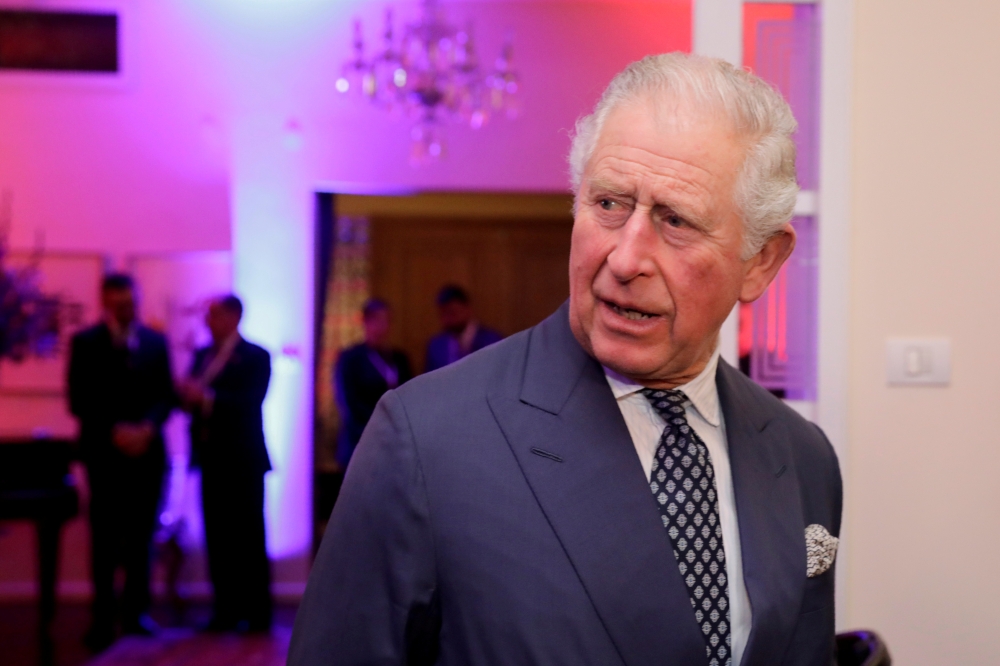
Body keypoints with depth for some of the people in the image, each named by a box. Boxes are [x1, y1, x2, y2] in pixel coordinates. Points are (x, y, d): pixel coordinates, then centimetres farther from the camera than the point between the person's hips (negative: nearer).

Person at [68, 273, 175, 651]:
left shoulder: (155, 341, 11)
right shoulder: (85, 343, 2)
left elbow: (166, 395, 7)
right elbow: (79, 401, -4)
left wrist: (148, 427, -11)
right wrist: (115, 431, -15)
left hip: (147, 451, 3)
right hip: (105, 453, -3)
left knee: (140, 538, 4)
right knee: (105, 542, 0)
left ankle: (136, 613, 11)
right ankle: (103, 620, 3)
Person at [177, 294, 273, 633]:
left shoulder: (255, 357, -3)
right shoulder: (202, 355, 16)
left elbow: (250, 403, -15)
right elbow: (191, 397, 13)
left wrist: (207, 398, -23)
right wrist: (187, 395, -10)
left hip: (242, 460, -5)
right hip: (211, 458, 6)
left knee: (249, 538, -2)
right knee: (217, 538, 4)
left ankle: (257, 613, 2)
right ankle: (226, 610, 8)